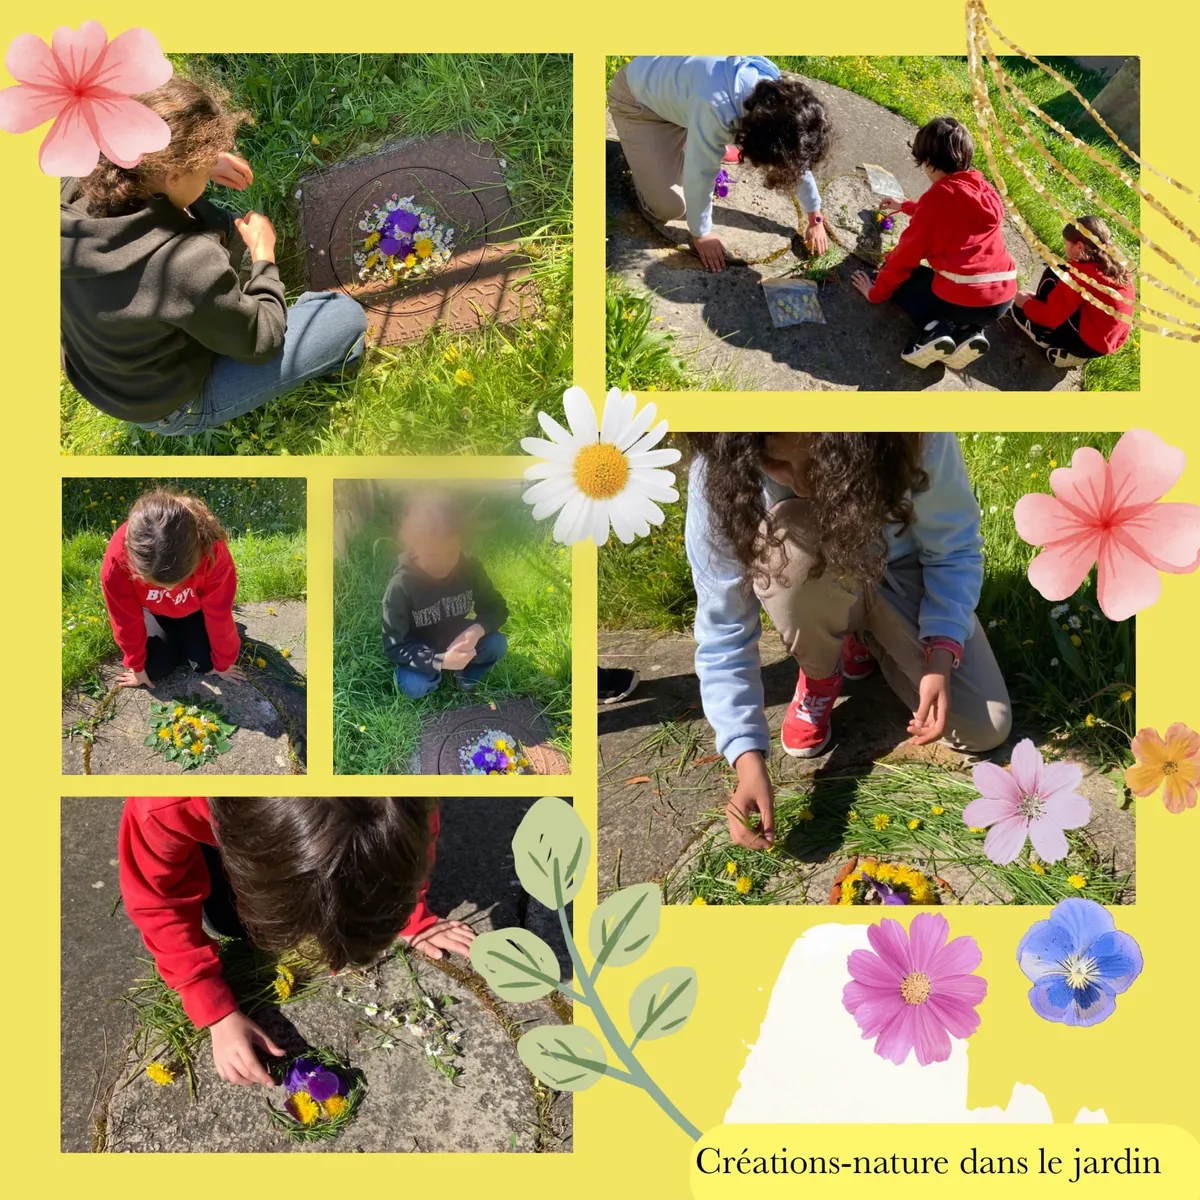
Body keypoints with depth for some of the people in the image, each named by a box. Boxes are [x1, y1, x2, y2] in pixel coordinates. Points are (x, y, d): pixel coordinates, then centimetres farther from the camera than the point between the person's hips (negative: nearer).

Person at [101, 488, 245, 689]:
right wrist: (136, 665, -8)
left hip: (194, 605, 0)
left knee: (204, 664, -10)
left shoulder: (212, 552, -43)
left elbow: (219, 613, -26)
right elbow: (126, 620, -22)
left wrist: (223, 662, -12)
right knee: (157, 668, -12)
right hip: (152, 608, 0)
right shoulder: (118, 559, -41)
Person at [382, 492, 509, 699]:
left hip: (457, 639, 3)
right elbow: (394, 647, -28)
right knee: (412, 686, -31)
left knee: (497, 644, -25)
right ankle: (434, 675, 3)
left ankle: (466, 673, 4)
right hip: (422, 651, -3)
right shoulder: (400, 586, -31)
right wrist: (440, 661, -43)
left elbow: (497, 608, -11)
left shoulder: (470, 568, -22)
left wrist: (476, 630, -35)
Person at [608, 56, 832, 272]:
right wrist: (701, 234, -17)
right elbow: (700, 175, -30)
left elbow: (798, 156, -4)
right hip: (636, 98, -6)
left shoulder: (779, 100, -19)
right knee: (670, 207, -10)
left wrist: (815, 219, 4)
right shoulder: (716, 107, -42)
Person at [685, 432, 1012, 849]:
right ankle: (820, 677, -4)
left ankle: (865, 637, 16)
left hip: (902, 577, 1)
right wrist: (749, 760, -36)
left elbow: (956, 552, -19)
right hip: (803, 589, -1)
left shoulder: (917, 438, -35)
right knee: (788, 536, -37)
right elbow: (723, 635, -28)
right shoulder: (722, 472, -34)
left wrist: (941, 657, -33)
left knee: (983, 730, -13)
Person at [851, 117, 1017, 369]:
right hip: (1003, 298, 6)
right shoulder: (985, 190, 13)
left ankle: (934, 328, -6)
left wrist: (876, 292, 12)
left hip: (960, 298, -6)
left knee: (901, 277, 21)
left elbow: (906, 255, -2)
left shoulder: (937, 196, -7)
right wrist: (906, 206, 50)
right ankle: (968, 330, 6)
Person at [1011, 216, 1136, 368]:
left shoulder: (1080, 273, -19)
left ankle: (1046, 337, 10)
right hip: (1108, 343, 8)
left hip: (1086, 343, -8)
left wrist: (1026, 303, 5)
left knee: (1053, 276, -3)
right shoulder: (1117, 268, 5)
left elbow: (1051, 315, -15)